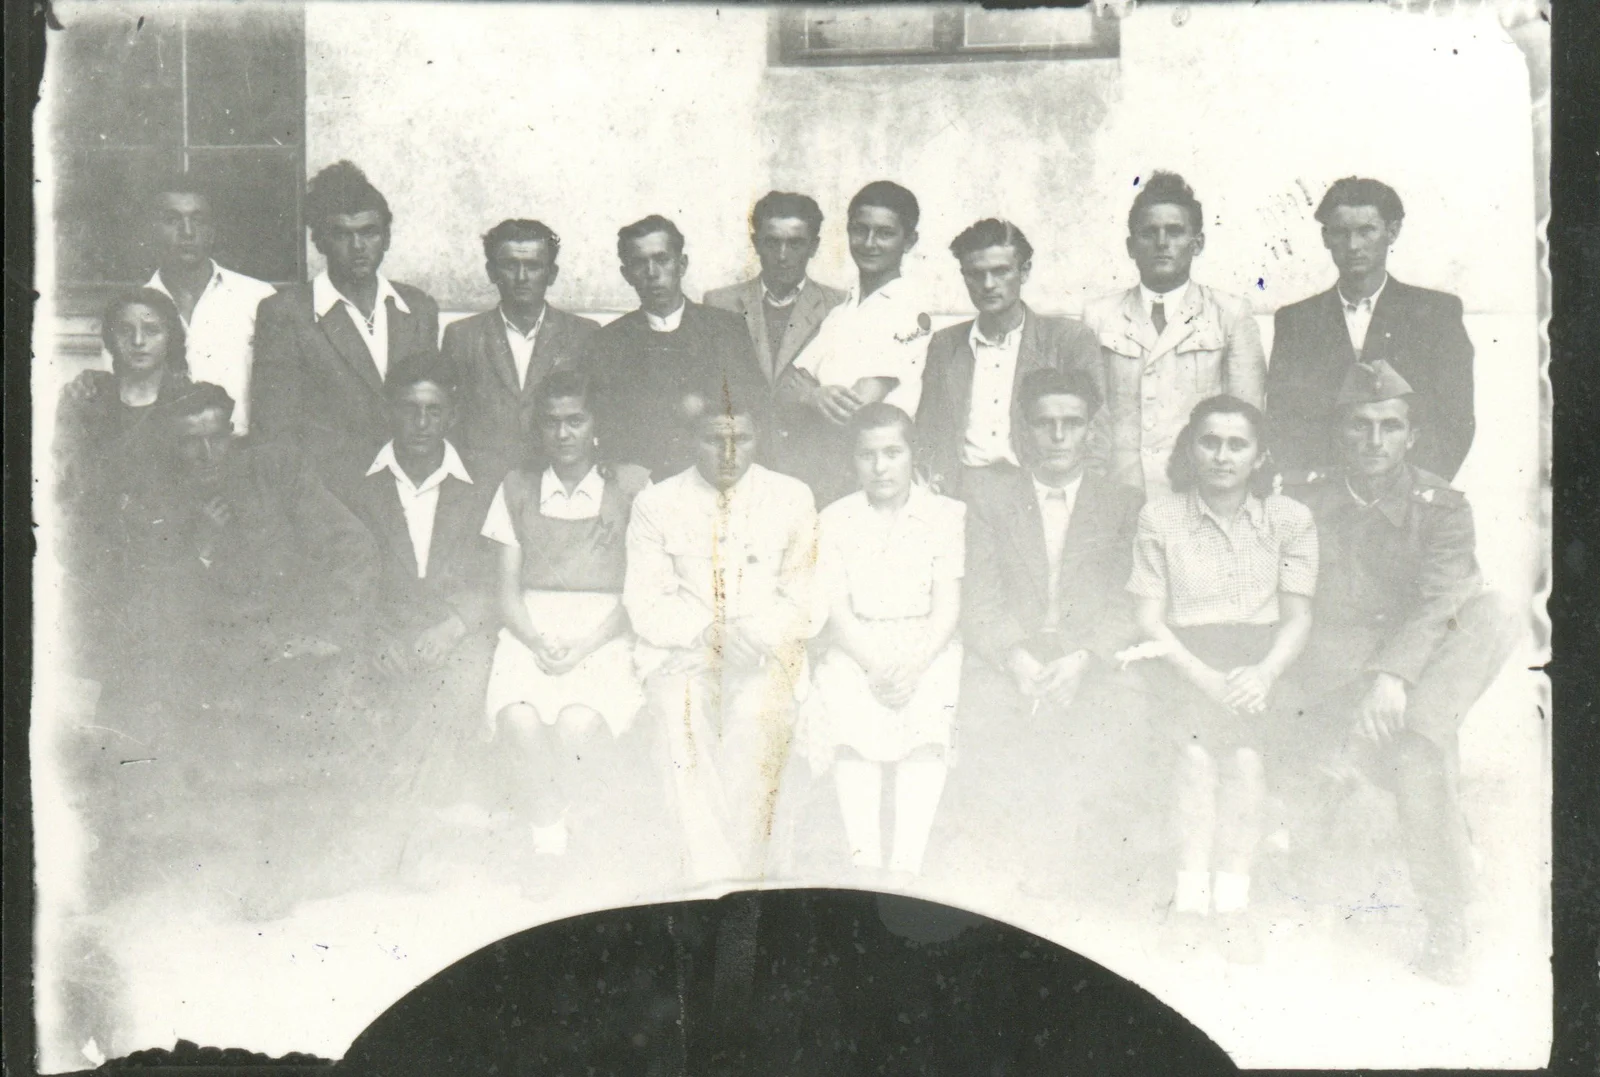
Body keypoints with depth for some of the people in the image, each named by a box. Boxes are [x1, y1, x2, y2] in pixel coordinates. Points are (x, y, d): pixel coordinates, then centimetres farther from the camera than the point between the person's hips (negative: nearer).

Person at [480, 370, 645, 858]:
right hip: (530, 635, 1)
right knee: (520, 720, -32)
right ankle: (551, 835, -15)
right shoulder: (517, 490, 17)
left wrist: (583, 647, -12)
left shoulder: (625, 494, 11)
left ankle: (538, 815, -9)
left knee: (576, 722, -33)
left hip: (602, 637, -1)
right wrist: (538, 643, -9)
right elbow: (508, 589, 11)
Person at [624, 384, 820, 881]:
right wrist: (703, 635, -13)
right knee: (684, 711, -31)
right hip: (681, 653, 0)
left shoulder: (791, 499, 11)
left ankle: (745, 870, -27)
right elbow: (646, 603, 3)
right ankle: (716, 879, -29)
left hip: (766, 653, 0)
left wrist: (756, 634, -12)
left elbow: (805, 601, 6)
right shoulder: (655, 504, 10)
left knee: (754, 714, -32)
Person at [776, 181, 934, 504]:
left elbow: (857, 411, -12)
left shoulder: (908, 311, -4)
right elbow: (784, 393, 9)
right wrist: (816, 395, -12)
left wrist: (803, 389, 3)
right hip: (802, 455, 6)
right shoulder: (842, 310, 17)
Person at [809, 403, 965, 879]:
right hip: (855, 648, 1)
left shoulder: (947, 515, 7)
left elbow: (947, 607, 0)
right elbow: (836, 609, 1)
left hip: (927, 647, -1)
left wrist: (914, 665, -16)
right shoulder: (834, 520, 9)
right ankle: (864, 862, -27)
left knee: (927, 721, -28)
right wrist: (873, 664, -15)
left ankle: (907, 865, -29)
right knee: (852, 721, -27)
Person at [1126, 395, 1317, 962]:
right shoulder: (1159, 517, 2)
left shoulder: (1290, 519, 5)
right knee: (1196, 744, -23)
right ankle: (1191, 894, -15)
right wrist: (1204, 677, -15)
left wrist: (1264, 673, -17)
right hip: (1183, 660, 0)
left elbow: (1297, 617, 2)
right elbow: (1148, 619, -1)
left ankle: (1231, 899, -15)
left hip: (1261, 662, 0)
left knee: (1242, 743, -23)